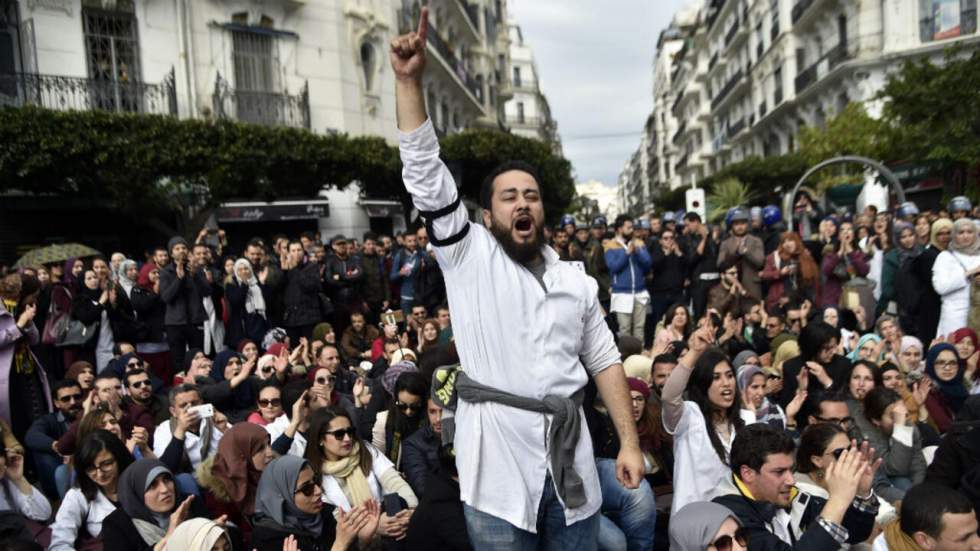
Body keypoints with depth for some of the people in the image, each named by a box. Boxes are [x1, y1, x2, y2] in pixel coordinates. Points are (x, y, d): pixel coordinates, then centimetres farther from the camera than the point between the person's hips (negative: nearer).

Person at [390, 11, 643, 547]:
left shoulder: (576, 282, 12)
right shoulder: (469, 258, 0)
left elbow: (605, 362, 12)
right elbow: (425, 175, -9)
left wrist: (630, 443, 5)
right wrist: (408, 81, -17)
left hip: (568, 458, 4)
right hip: (498, 462, -3)